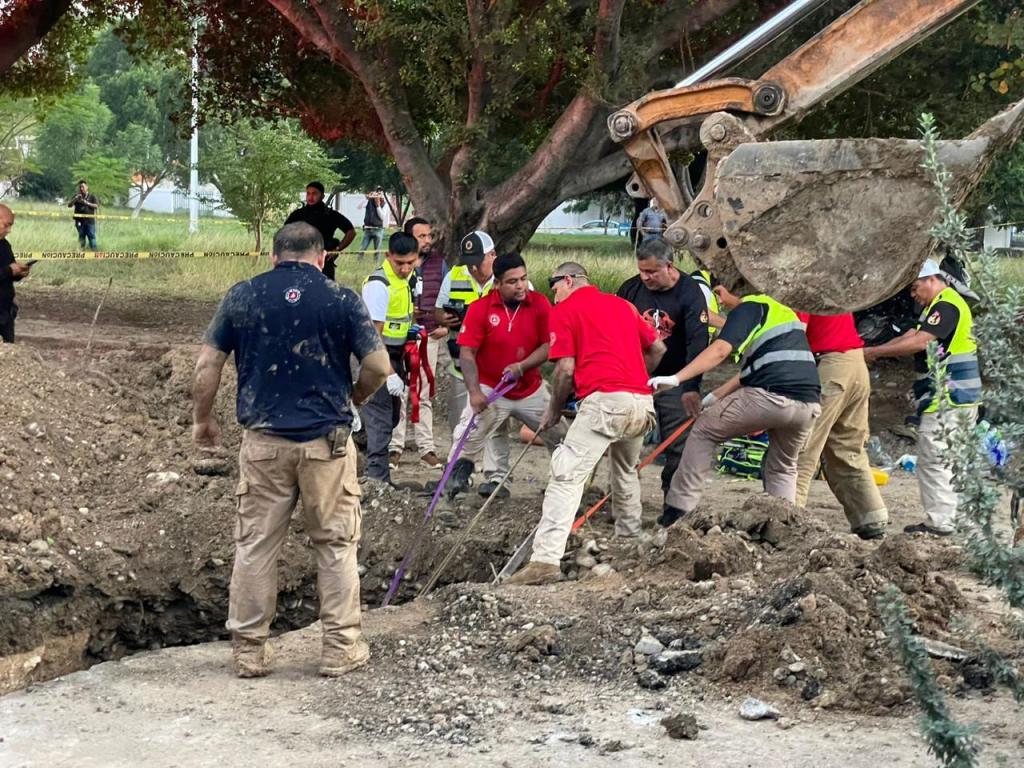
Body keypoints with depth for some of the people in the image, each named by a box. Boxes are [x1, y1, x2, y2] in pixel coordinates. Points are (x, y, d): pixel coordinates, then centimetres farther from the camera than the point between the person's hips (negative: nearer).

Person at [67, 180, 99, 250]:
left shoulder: (92, 196, 8)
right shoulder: (76, 197, 13)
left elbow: (96, 206, -3)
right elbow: (69, 205, 4)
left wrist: (87, 203, -15)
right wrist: (75, 199, -13)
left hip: (90, 221, -2)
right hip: (80, 221, 2)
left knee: (92, 237, -6)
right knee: (81, 238, 4)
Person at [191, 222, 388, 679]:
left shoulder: (242, 296, 3)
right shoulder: (341, 300, -1)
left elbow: (207, 366, 2)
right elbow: (379, 367, -4)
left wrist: (202, 419, 16)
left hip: (263, 439, 1)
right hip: (327, 440, -1)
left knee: (255, 545, 10)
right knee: (336, 544, 10)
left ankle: (249, 650, 14)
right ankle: (341, 648, 13)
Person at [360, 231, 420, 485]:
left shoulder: (407, 278, 6)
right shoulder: (379, 284, -21)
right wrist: (389, 374, -27)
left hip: (395, 356, 9)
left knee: (392, 416, 14)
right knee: (380, 420, -6)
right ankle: (378, 480, -2)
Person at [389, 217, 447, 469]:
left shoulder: (438, 262, 8)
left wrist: (445, 326, 4)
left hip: (430, 336, 3)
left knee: (425, 395, 8)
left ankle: (427, 448, 12)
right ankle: (394, 447, 3)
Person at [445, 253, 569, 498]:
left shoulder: (540, 304, -9)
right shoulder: (480, 308, -15)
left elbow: (548, 345, -8)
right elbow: (467, 352, -16)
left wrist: (522, 366, -24)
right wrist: (474, 392, -27)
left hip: (531, 390, 3)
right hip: (490, 390, -3)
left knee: (561, 437, 11)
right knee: (467, 439, -19)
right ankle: (454, 481, -7)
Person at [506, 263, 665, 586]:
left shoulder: (564, 310, 6)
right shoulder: (623, 304, 23)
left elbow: (566, 370, -2)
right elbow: (658, 348, 24)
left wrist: (553, 412, 10)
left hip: (604, 400, -7)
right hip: (643, 401, 7)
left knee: (566, 476, -12)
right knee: (626, 471, 29)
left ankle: (546, 559, -23)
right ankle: (629, 539, 41)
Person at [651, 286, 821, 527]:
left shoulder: (748, 308, 6)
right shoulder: (783, 311, 31)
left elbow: (721, 349, -11)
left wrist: (677, 378, -16)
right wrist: (715, 397, 35)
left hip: (770, 396, -7)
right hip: (809, 404, 7)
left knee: (703, 432, 11)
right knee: (783, 468, 26)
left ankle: (678, 509, 7)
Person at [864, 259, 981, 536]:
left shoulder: (946, 305, -13)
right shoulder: (943, 305, 22)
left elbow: (919, 342, -23)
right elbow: (909, 336, 17)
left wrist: (873, 352, -17)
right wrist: (873, 352, 6)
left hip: (948, 399, -11)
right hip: (960, 398, 11)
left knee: (934, 460, -7)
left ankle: (939, 522, -5)